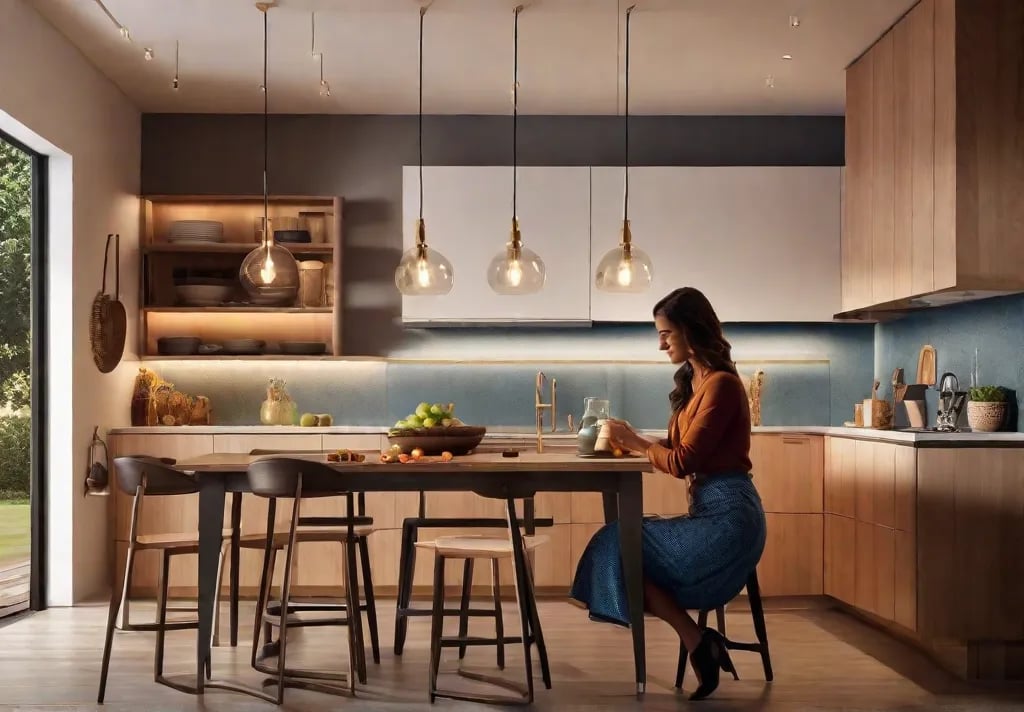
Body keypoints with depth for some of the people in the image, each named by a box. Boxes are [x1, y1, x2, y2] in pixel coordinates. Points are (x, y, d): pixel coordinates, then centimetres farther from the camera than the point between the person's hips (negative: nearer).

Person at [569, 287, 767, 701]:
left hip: (727, 515, -9)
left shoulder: (721, 385, -14)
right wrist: (634, 442, 0)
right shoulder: (695, 382, 15)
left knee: (618, 547, -10)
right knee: (624, 544, 0)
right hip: (711, 511, 9)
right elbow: (679, 452, 14)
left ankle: (698, 643, -4)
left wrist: (638, 444, -4)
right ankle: (700, 644, -3)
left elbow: (682, 462, -18)